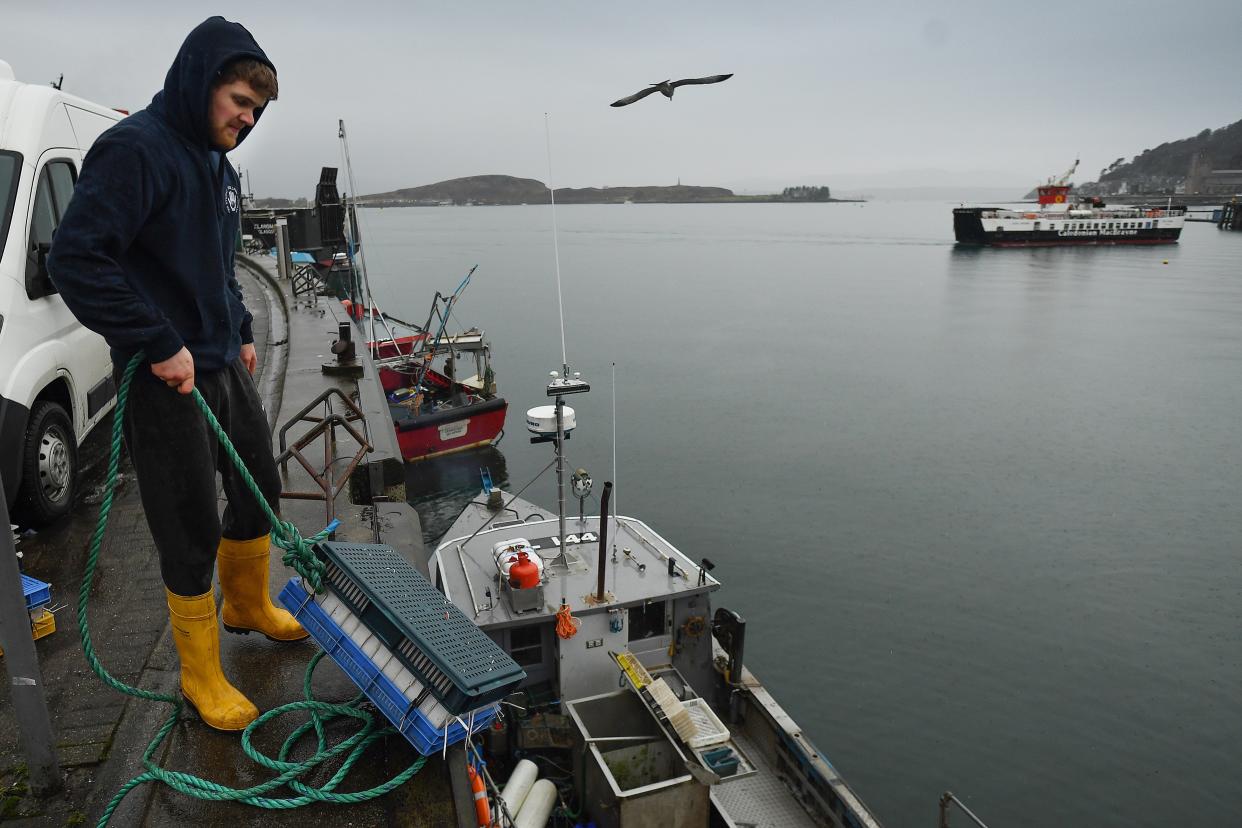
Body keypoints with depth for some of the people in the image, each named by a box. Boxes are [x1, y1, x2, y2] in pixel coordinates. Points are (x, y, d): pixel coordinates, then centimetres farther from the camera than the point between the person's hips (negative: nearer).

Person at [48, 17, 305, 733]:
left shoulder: (217, 164, 13)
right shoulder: (136, 149, -16)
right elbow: (76, 260, -24)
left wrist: (242, 331, 15)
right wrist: (159, 345, -24)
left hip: (225, 365, 9)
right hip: (166, 379, -9)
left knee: (260, 490, 19)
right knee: (192, 531, 0)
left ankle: (250, 605, 43)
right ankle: (202, 675, 18)